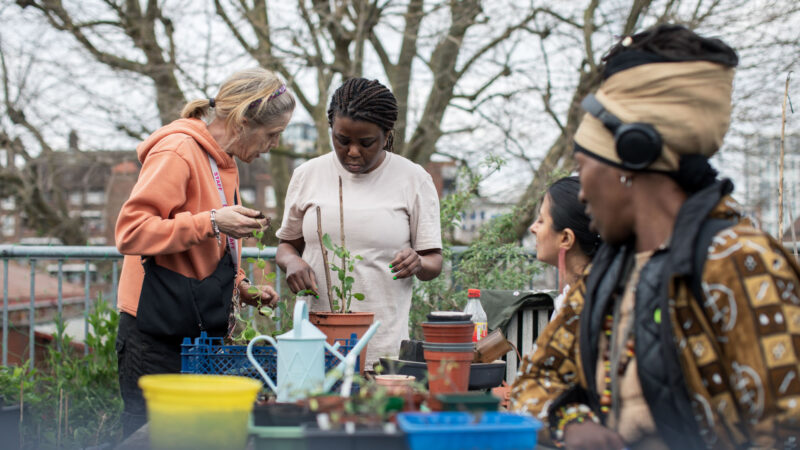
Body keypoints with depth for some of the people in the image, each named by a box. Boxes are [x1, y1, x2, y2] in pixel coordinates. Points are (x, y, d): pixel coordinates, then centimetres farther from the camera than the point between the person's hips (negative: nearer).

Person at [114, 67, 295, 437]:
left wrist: (241, 287, 12)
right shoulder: (177, 151, -12)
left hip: (202, 330, 9)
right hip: (157, 334, -9)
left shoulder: (223, 162, 17)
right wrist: (210, 222, -24)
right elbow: (130, 232, -20)